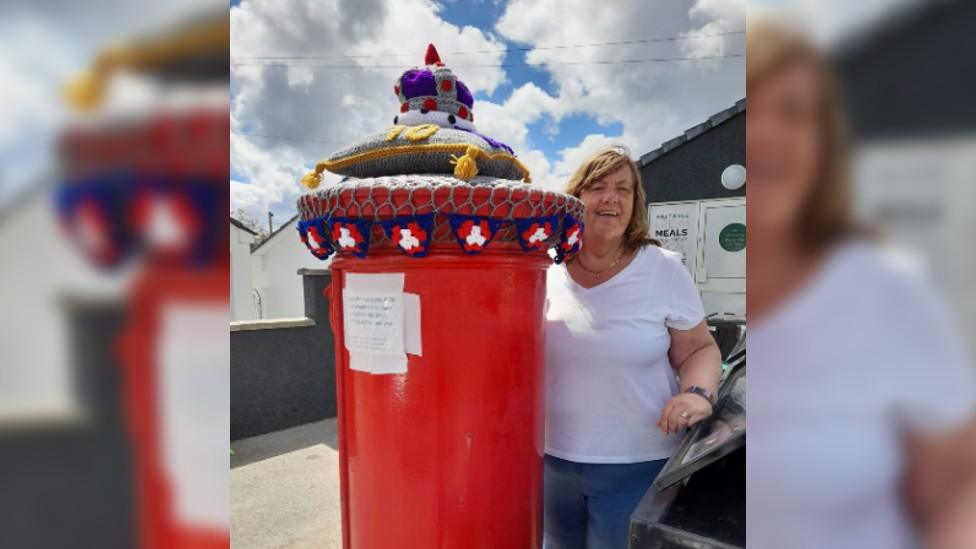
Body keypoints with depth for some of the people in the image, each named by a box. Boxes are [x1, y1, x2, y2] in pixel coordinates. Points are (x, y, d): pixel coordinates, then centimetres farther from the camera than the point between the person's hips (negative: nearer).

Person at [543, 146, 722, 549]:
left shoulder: (665, 269, -8)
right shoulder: (547, 270, -2)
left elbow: (699, 349, -1)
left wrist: (698, 393, -19)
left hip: (637, 464, -2)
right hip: (554, 458, 3)